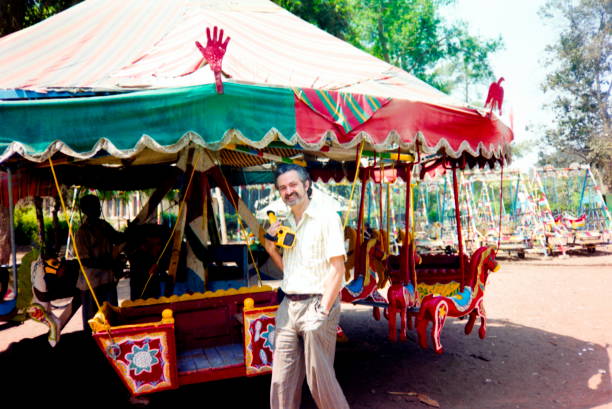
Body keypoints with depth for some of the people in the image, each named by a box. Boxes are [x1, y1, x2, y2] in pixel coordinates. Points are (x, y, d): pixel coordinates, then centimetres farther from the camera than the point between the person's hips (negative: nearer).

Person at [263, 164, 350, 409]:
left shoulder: (326, 217, -7)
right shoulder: (287, 223, 14)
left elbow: (337, 268, -12)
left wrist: (323, 311, -17)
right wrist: (270, 247, 4)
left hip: (316, 304, -7)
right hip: (288, 306, 7)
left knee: (320, 379, 1)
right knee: (282, 381, 9)